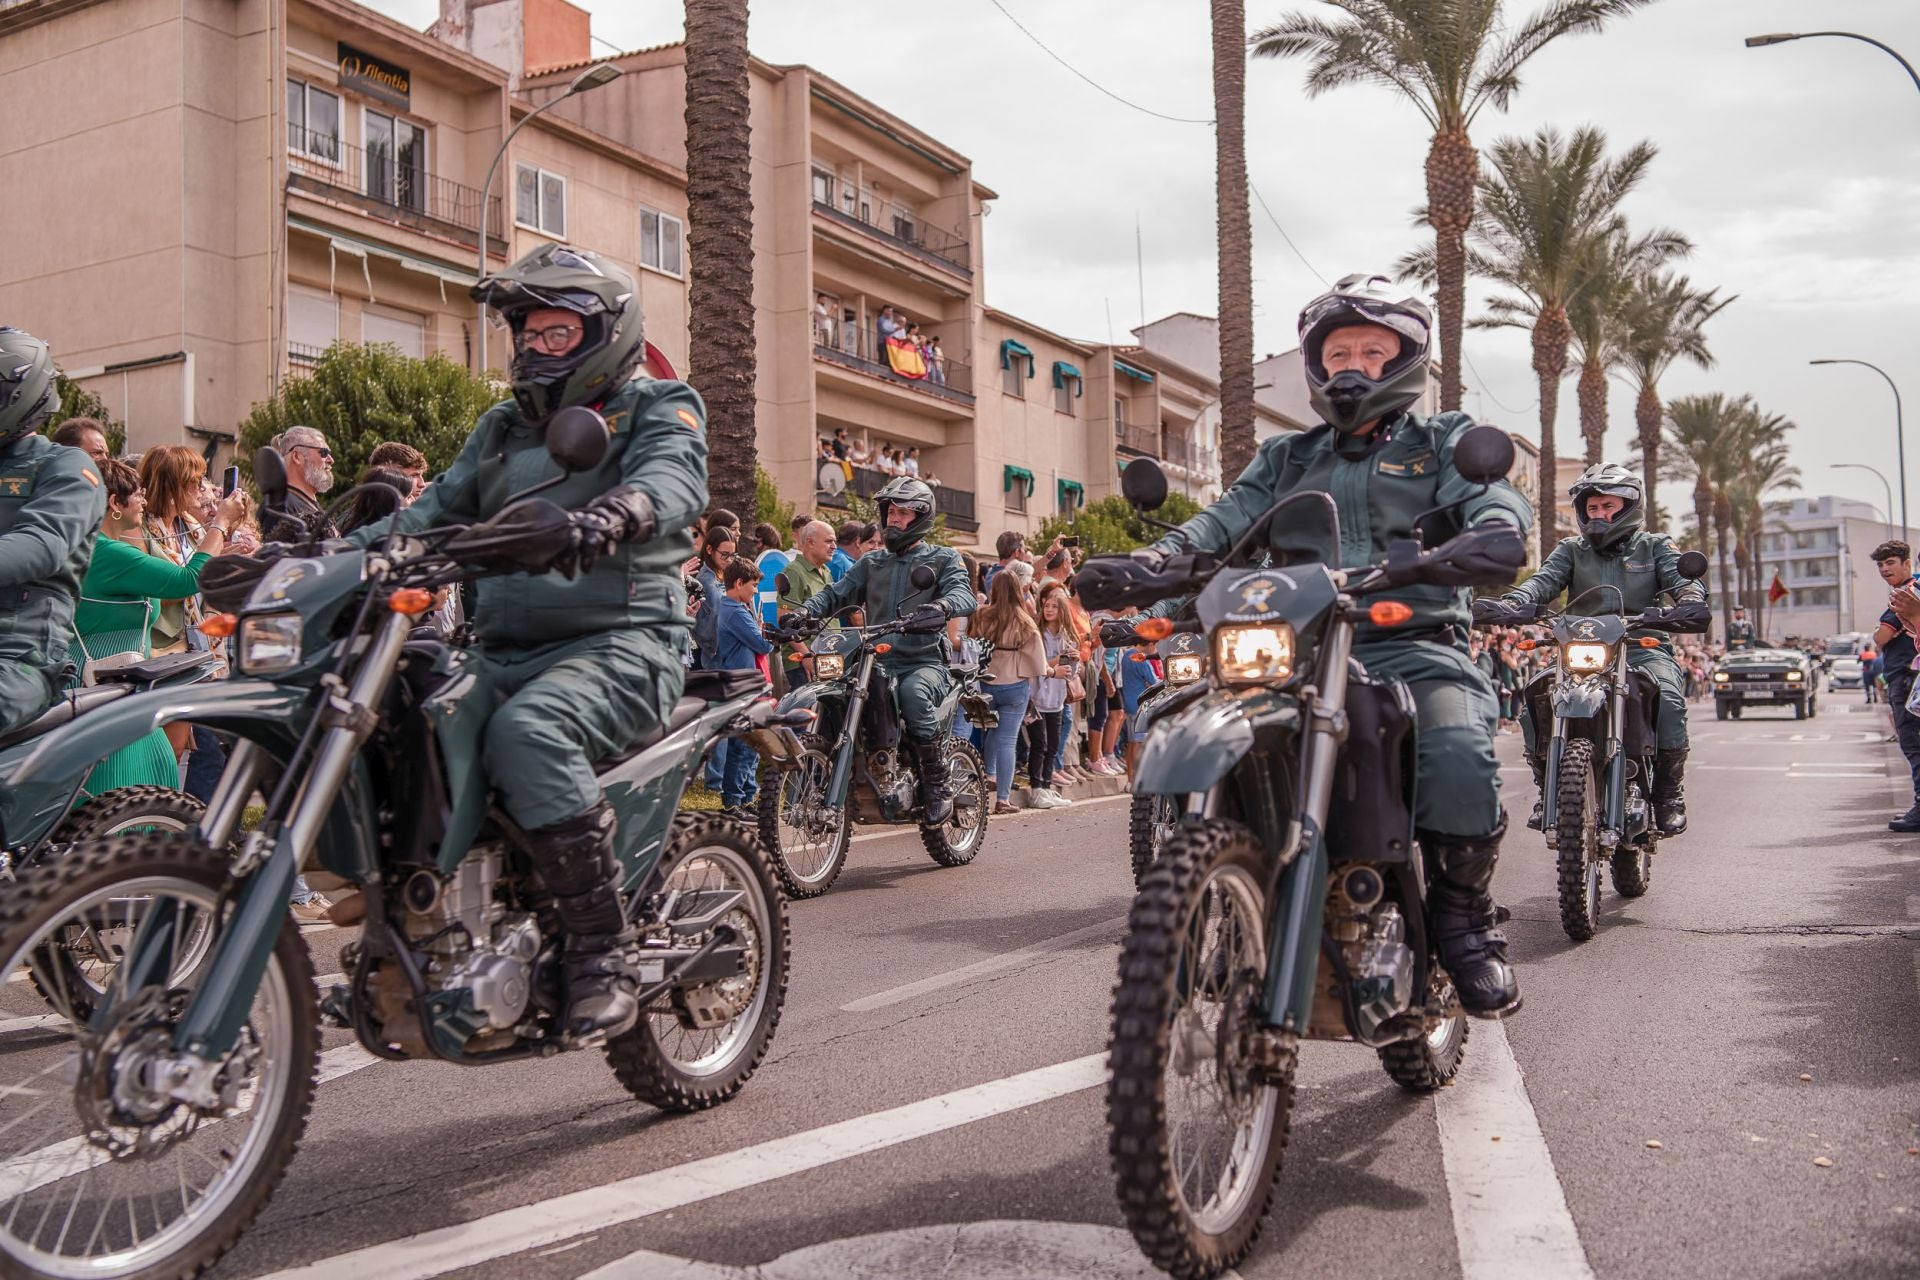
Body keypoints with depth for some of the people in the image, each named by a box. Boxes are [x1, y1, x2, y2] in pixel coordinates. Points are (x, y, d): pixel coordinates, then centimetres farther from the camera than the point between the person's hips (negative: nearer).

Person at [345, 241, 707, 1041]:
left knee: (526, 730, -36)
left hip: (621, 644, -6)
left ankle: (605, 949, -27)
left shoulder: (659, 406, 5)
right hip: (503, 648, 7)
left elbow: (671, 479, -17)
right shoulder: (503, 427, 27)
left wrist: (600, 520, -40)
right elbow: (439, 509, 21)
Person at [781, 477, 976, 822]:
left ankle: (938, 784, -25)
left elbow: (964, 593, -10)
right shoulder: (871, 563, 23)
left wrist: (942, 606, -35)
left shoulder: (943, 558, 10)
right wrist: (806, 611, -10)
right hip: (879, 661, 4)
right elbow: (837, 592, 12)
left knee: (913, 692, -37)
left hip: (926, 662, -4)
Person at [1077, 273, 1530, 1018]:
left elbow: (1491, 496, -2)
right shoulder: (1285, 459, 27)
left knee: (1458, 761, -32)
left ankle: (1462, 913, -5)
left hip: (1413, 648, -3)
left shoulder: (1443, 442, 18)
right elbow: (1228, 519, 10)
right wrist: (1151, 561, -12)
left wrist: (1494, 531, -29)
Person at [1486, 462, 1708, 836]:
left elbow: (1681, 577, -1)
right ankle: (1546, 785, -9)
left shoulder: (1655, 546, 16)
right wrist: (1511, 604, -24)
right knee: (1534, 694, -25)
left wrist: (1691, 601, -27)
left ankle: (1669, 791, -14)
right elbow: (1545, 580, -1)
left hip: (1643, 646, -1)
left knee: (1669, 699, -32)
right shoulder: (1571, 550, 18)